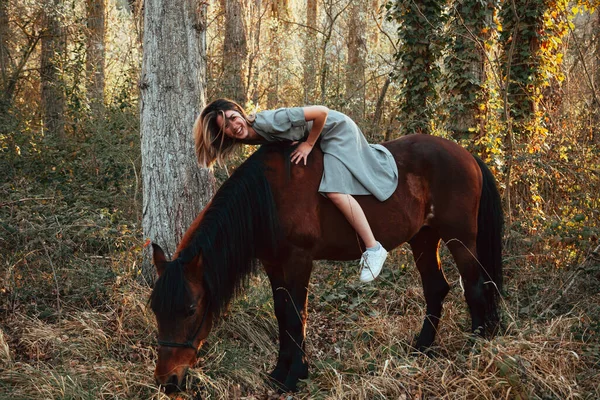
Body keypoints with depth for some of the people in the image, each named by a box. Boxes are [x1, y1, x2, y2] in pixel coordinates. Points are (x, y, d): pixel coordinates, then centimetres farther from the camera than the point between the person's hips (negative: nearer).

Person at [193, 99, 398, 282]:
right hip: (322, 137, 8)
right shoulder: (248, 135, -12)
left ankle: (373, 249, -17)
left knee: (335, 190, -22)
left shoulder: (267, 122, -36)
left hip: (337, 129, -8)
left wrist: (308, 145, -23)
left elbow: (322, 112, -33)